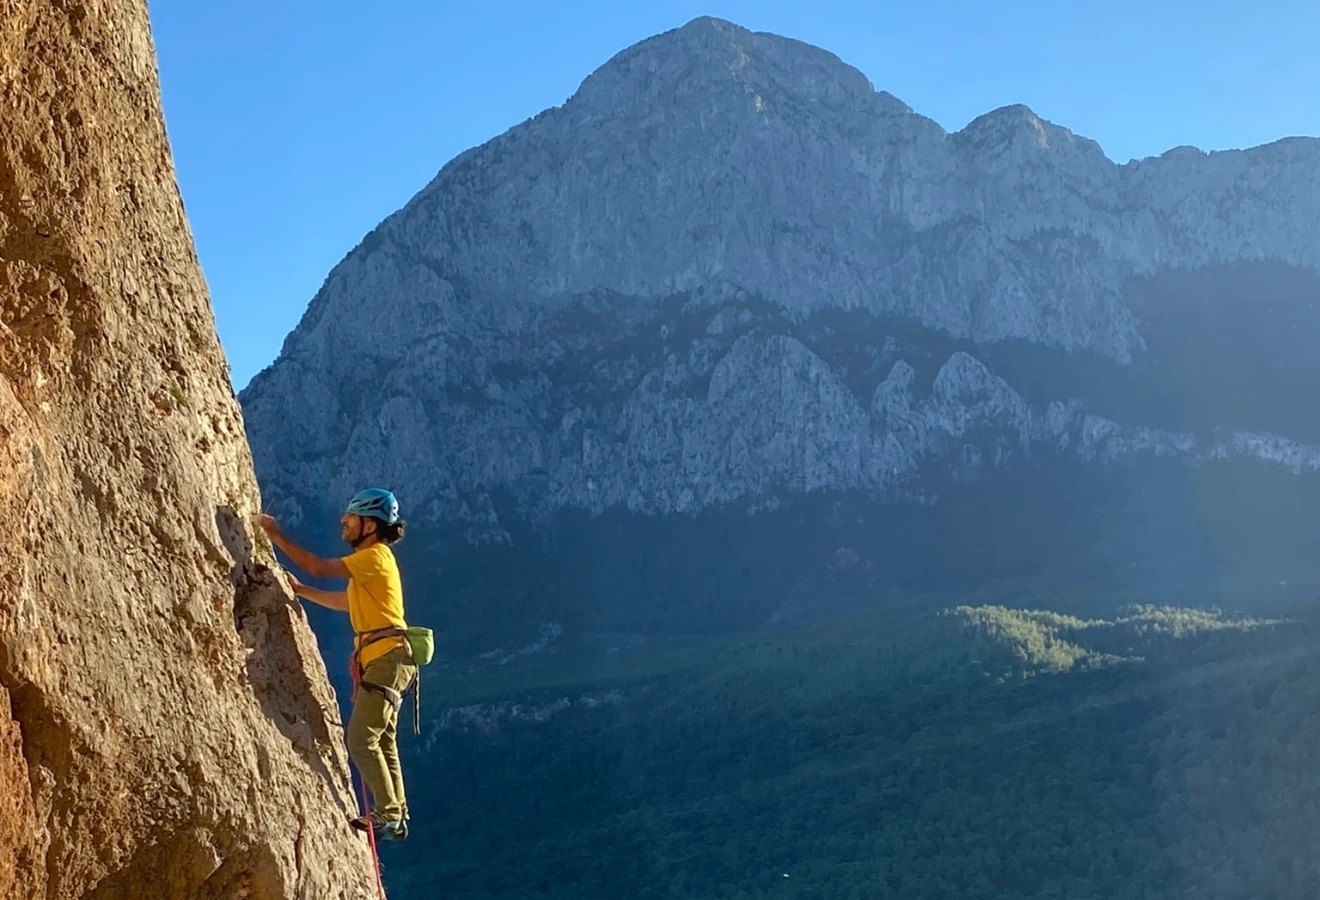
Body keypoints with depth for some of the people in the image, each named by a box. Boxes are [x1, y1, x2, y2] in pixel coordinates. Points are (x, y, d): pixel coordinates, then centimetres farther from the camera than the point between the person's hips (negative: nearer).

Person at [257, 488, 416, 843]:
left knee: (361, 739, -11)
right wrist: (301, 591, 27)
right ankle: (395, 816, 18)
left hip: (388, 659, -10)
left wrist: (277, 537, -9)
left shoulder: (375, 556, -12)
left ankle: (388, 815, -8)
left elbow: (319, 567, -17)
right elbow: (348, 603, 28)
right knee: (383, 741, 13)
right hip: (383, 660, 10)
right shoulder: (368, 560, 19)